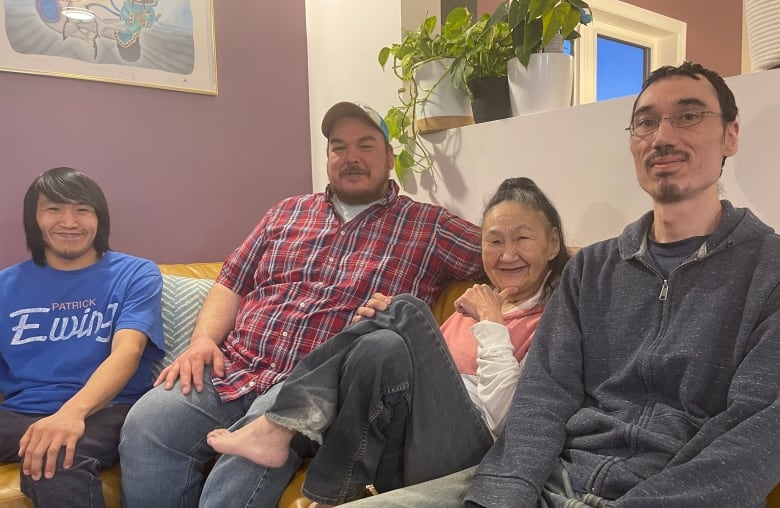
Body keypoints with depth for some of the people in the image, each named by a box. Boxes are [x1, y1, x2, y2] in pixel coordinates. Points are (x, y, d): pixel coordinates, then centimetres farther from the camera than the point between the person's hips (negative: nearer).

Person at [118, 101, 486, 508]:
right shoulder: (287, 212, 21)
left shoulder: (427, 226, 9)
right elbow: (231, 282, 20)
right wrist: (203, 340, 0)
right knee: (146, 424, -20)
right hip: (233, 368, 4)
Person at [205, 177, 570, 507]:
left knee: (408, 312, -21)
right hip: (403, 449, 5)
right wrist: (382, 324, 1)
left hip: (462, 454, -5)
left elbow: (506, 415, -12)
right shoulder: (479, 302, 21)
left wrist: (492, 325, -10)